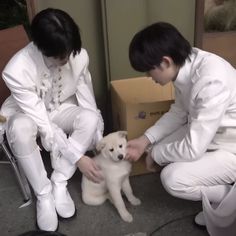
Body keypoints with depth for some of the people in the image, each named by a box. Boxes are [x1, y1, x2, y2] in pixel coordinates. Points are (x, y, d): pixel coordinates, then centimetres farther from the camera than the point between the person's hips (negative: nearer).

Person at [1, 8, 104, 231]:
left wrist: (99, 141, -15)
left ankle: (59, 183, -13)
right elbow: (43, 126, -31)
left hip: (61, 109, 3)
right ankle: (43, 194, -15)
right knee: (21, 129, -38)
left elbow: (88, 102, -11)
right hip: (26, 113, -2)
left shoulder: (79, 55, -24)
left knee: (90, 118, -29)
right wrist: (77, 158, -30)